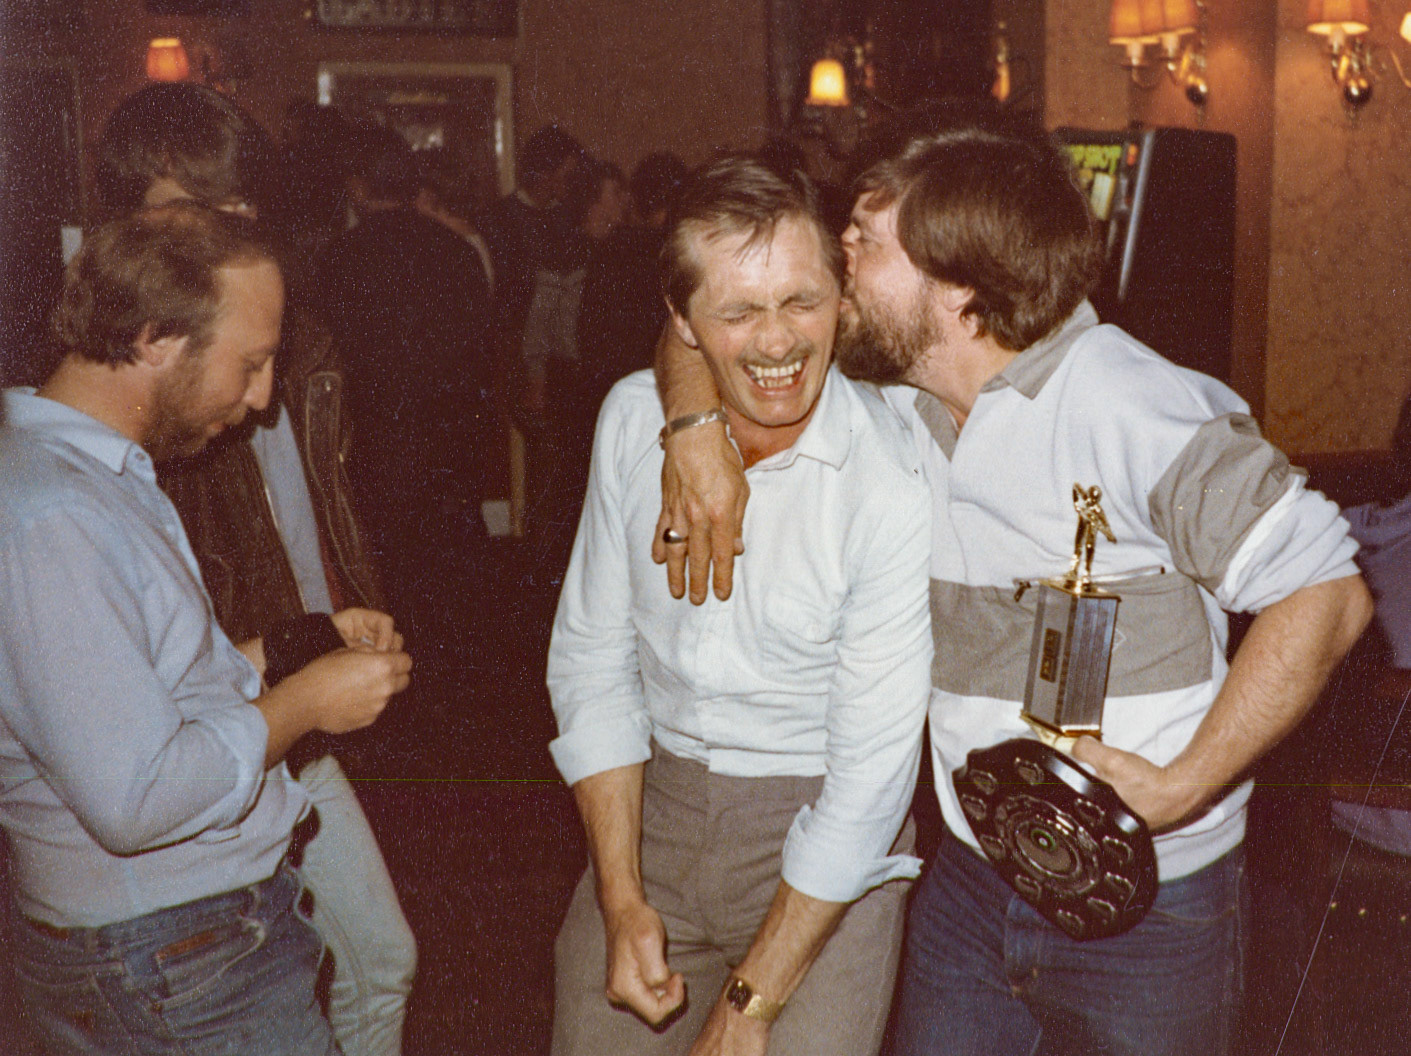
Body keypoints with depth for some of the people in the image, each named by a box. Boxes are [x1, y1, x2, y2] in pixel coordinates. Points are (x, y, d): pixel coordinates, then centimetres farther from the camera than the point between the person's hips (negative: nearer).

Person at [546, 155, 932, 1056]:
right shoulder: (634, 417, -5)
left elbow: (873, 770, -17)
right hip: (652, 800, 4)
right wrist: (622, 902, -5)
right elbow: (592, 653, 1)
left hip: (822, 841, -3)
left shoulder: (895, 484, -20)